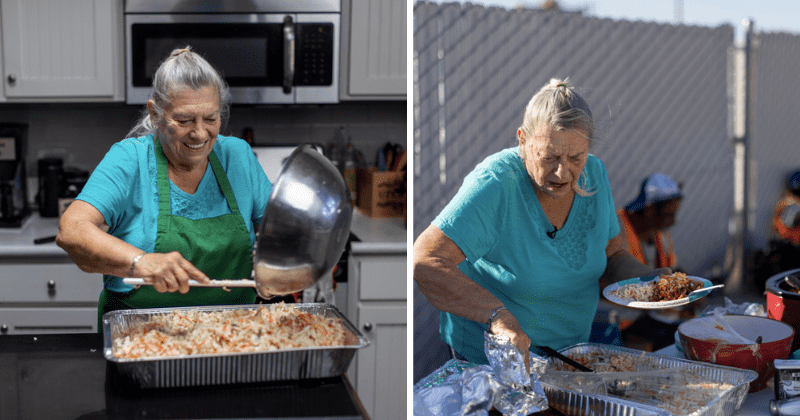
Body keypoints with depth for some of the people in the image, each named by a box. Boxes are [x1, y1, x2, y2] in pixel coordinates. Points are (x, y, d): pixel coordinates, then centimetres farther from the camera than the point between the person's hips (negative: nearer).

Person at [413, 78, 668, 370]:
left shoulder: (594, 174, -1)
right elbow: (424, 263, -31)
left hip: (571, 349, 6)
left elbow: (611, 257, 13)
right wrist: (497, 315, -41)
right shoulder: (494, 184, -23)